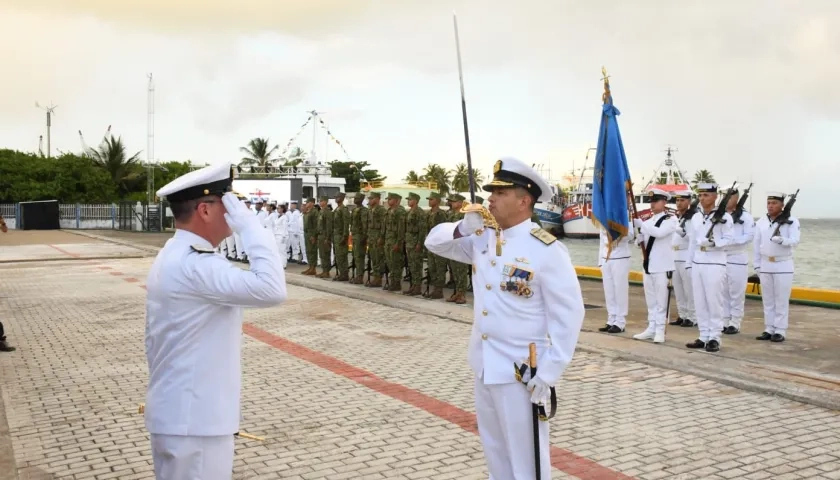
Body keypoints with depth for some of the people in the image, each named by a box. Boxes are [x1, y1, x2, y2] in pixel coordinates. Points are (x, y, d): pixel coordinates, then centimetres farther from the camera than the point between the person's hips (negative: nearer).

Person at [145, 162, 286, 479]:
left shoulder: (171, 258, 11)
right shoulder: (194, 265, -23)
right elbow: (271, 290, -33)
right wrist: (250, 224, -24)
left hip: (176, 413, 10)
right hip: (193, 421, -10)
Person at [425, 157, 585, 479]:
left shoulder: (546, 250, -16)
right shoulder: (482, 239, 4)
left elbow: (568, 316, -16)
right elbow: (435, 242, 14)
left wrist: (548, 373, -19)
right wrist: (463, 228, -8)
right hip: (484, 365, 7)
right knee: (495, 451, 21)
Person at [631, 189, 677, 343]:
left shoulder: (671, 219, -5)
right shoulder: (648, 220, 14)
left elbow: (659, 233, -23)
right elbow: (642, 238, 19)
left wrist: (639, 223, -24)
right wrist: (640, 240, -4)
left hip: (662, 266, -7)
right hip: (648, 264, 7)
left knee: (661, 300, -3)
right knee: (650, 300, 11)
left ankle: (660, 330, 2)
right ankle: (651, 328, 18)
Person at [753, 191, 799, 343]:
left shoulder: (791, 221, -6)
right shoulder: (761, 222, 5)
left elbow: (795, 241, -15)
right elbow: (756, 244, 8)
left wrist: (781, 240, -35)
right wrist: (756, 265, 5)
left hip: (783, 266, -4)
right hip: (765, 265, 4)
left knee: (781, 300, -1)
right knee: (767, 300, 9)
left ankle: (780, 331, 4)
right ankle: (769, 329, 15)